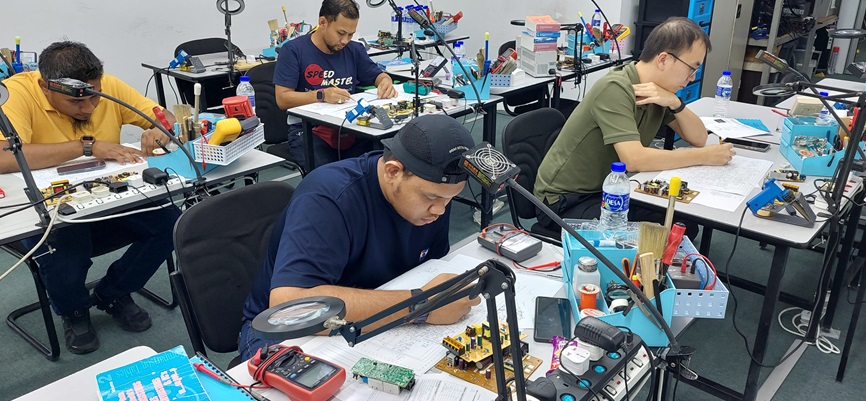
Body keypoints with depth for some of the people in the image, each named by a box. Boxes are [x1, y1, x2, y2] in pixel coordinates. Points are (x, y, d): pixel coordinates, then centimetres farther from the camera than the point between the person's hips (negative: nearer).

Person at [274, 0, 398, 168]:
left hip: (350, 126, 4)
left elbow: (378, 75, 24)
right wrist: (321, 95, -21)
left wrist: (386, 82, -1)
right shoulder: (293, 50, -1)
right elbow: (282, 99, -7)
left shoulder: (354, 50, 12)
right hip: (307, 129, -4)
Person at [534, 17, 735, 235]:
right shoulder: (615, 88, -24)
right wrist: (705, 156, -23)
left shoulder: (657, 89, 2)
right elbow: (634, 160, -33)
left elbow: (699, 138, 4)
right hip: (564, 201, -8)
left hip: (606, 190, 8)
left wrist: (674, 103, -16)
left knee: (684, 224, -3)